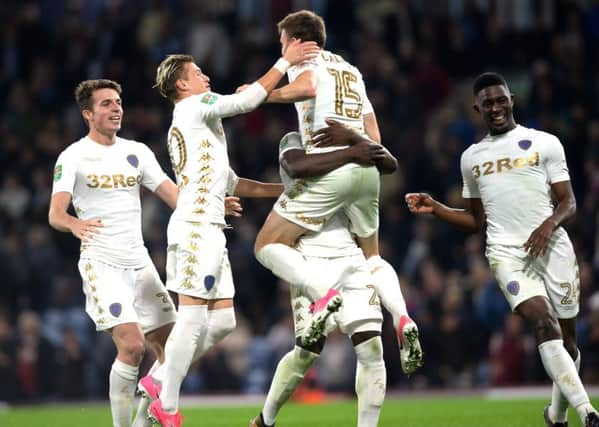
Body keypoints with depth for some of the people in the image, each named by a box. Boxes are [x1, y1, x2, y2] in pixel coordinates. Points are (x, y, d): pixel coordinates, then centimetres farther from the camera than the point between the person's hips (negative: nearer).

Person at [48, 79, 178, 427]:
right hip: (101, 264, -6)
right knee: (132, 346, -21)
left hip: (140, 264, 6)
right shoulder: (73, 157, -4)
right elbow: (55, 213, -15)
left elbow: (174, 195, 6)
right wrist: (75, 224, -38)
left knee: (171, 349, 2)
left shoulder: (137, 152, 11)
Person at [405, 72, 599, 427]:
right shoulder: (472, 157, 17)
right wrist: (435, 208, 11)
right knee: (544, 323, -23)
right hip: (507, 252, 0)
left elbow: (569, 204, 5)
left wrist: (550, 223, -15)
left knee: (567, 339, 4)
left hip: (552, 247, 0)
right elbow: (477, 220, 25)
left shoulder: (544, 143, 7)